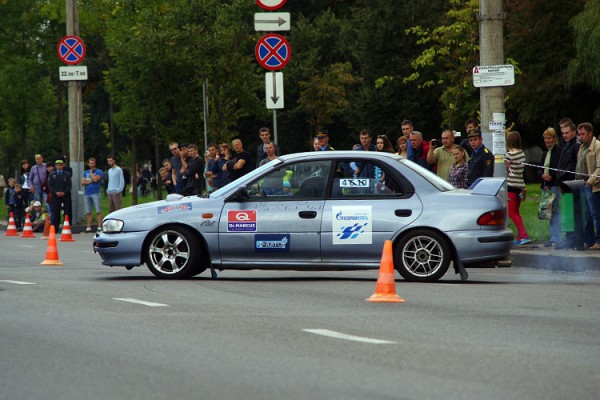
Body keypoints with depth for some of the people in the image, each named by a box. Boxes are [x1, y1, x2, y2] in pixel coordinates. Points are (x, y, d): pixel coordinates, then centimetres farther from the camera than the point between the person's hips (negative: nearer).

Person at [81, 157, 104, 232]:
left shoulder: (99, 172, 3)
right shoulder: (85, 173, 17)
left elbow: (95, 179, -14)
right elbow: (83, 182, 5)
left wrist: (91, 172, 0)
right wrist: (91, 181, -6)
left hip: (95, 193, -5)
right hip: (87, 194, 5)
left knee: (98, 211, -10)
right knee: (88, 212, 3)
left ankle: (99, 226, -12)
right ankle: (88, 227, 5)